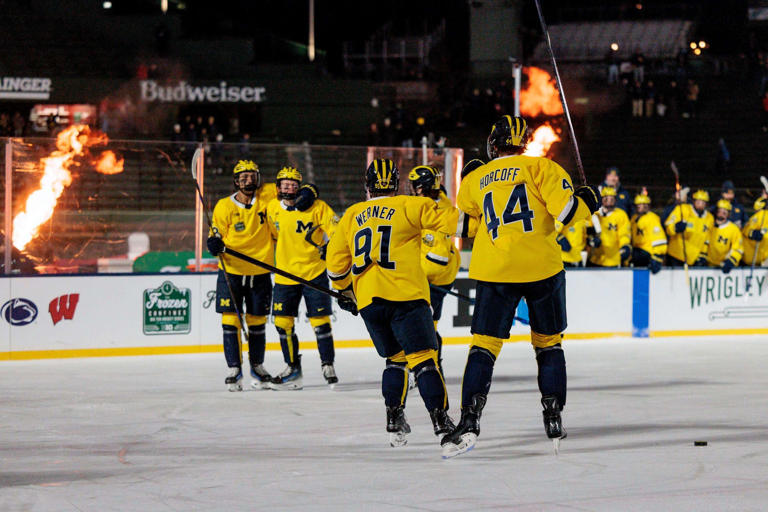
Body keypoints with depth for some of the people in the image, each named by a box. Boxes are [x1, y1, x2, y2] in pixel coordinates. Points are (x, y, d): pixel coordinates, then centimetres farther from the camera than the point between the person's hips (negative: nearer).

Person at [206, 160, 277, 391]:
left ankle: (257, 367, 24)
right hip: (231, 272, -1)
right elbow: (217, 235, -1)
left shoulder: (266, 196, -3)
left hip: (260, 273, 1)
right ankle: (234, 369, 0)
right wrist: (214, 244, -23)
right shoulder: (224, 207, -6)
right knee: (230, 319, -7)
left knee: (257, 322, 10)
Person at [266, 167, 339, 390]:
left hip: (314, 273, -4)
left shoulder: (317, 207, -10)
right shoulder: (272, 208, 2)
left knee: (320, 320, -5)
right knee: (283, 321, 3)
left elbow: (336, 229, -9)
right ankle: (293, 368, 16)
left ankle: (327, 365, 9)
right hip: (285, 274, 4)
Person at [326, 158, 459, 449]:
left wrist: (345, 291, 34)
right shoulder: (408, 207, 4)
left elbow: (336, 260, 21)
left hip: (367, 300, 4)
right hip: (405, 295, -4)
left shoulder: (352, 216, 17)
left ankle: (394, 418, 8)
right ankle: (440, 420, -19)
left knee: (395, 357, 18)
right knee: (422, 357, -8)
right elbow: (447, 220, -5)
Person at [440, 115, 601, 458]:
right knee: (548, 342, 16)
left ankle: (470, 419, -16)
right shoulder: (540, 167, 1)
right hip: (542, 268, -1)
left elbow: (465, 204, 31)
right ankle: (553, 420, 14)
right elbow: (565, 210, -10)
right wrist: (587, 201, 10)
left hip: (494, 272, 1)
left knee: (484, 344, 0)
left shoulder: (476, 180, 11)